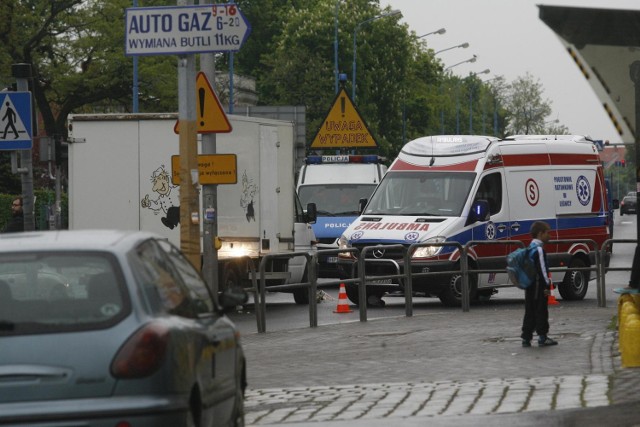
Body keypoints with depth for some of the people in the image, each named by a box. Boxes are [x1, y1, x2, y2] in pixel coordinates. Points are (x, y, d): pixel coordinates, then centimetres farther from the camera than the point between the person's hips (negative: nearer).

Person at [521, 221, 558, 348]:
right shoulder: (539, 250, -15)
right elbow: (542, 269, -19)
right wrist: (547, 285, -16)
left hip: (529, 286, 9)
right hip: (539, 286, -9)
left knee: (530, 312, 10)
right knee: (541, 311, -2)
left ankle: (526, 337, 8)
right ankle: (542, 337, 0)